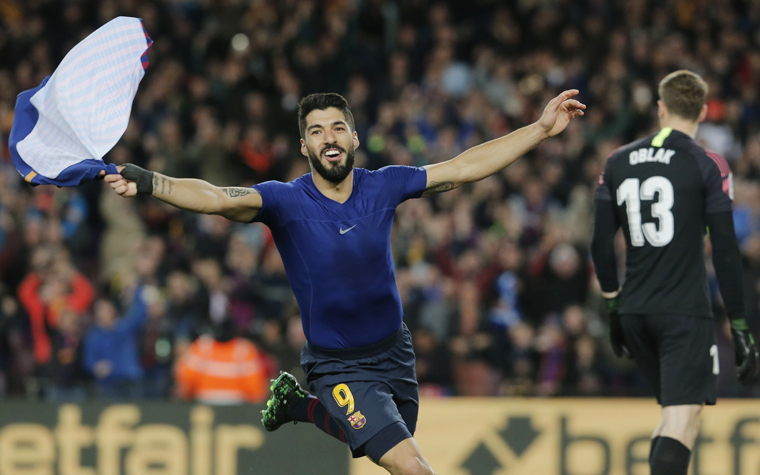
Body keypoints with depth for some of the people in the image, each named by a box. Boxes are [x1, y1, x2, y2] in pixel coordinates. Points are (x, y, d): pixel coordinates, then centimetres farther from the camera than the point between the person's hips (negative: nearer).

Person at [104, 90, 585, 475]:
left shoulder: (382, 186, -6)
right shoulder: (288, 201, -18)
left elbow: (464, 168, 2)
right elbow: (220, 198, -34)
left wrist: (541, 129, 1)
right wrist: (148, 183, -51)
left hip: (394, 352, 5)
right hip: (339, 368, -5)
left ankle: (301, 405, 41)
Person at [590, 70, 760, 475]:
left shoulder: (618, 162, 9)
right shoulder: (707, 165, -4)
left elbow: (601, 244, 11)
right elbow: (725, 250, -8)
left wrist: (614, 305, 23)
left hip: (634, 312, 6)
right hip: (685, 312, -5)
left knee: (674, 414, 21)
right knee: (684, 419, -11)